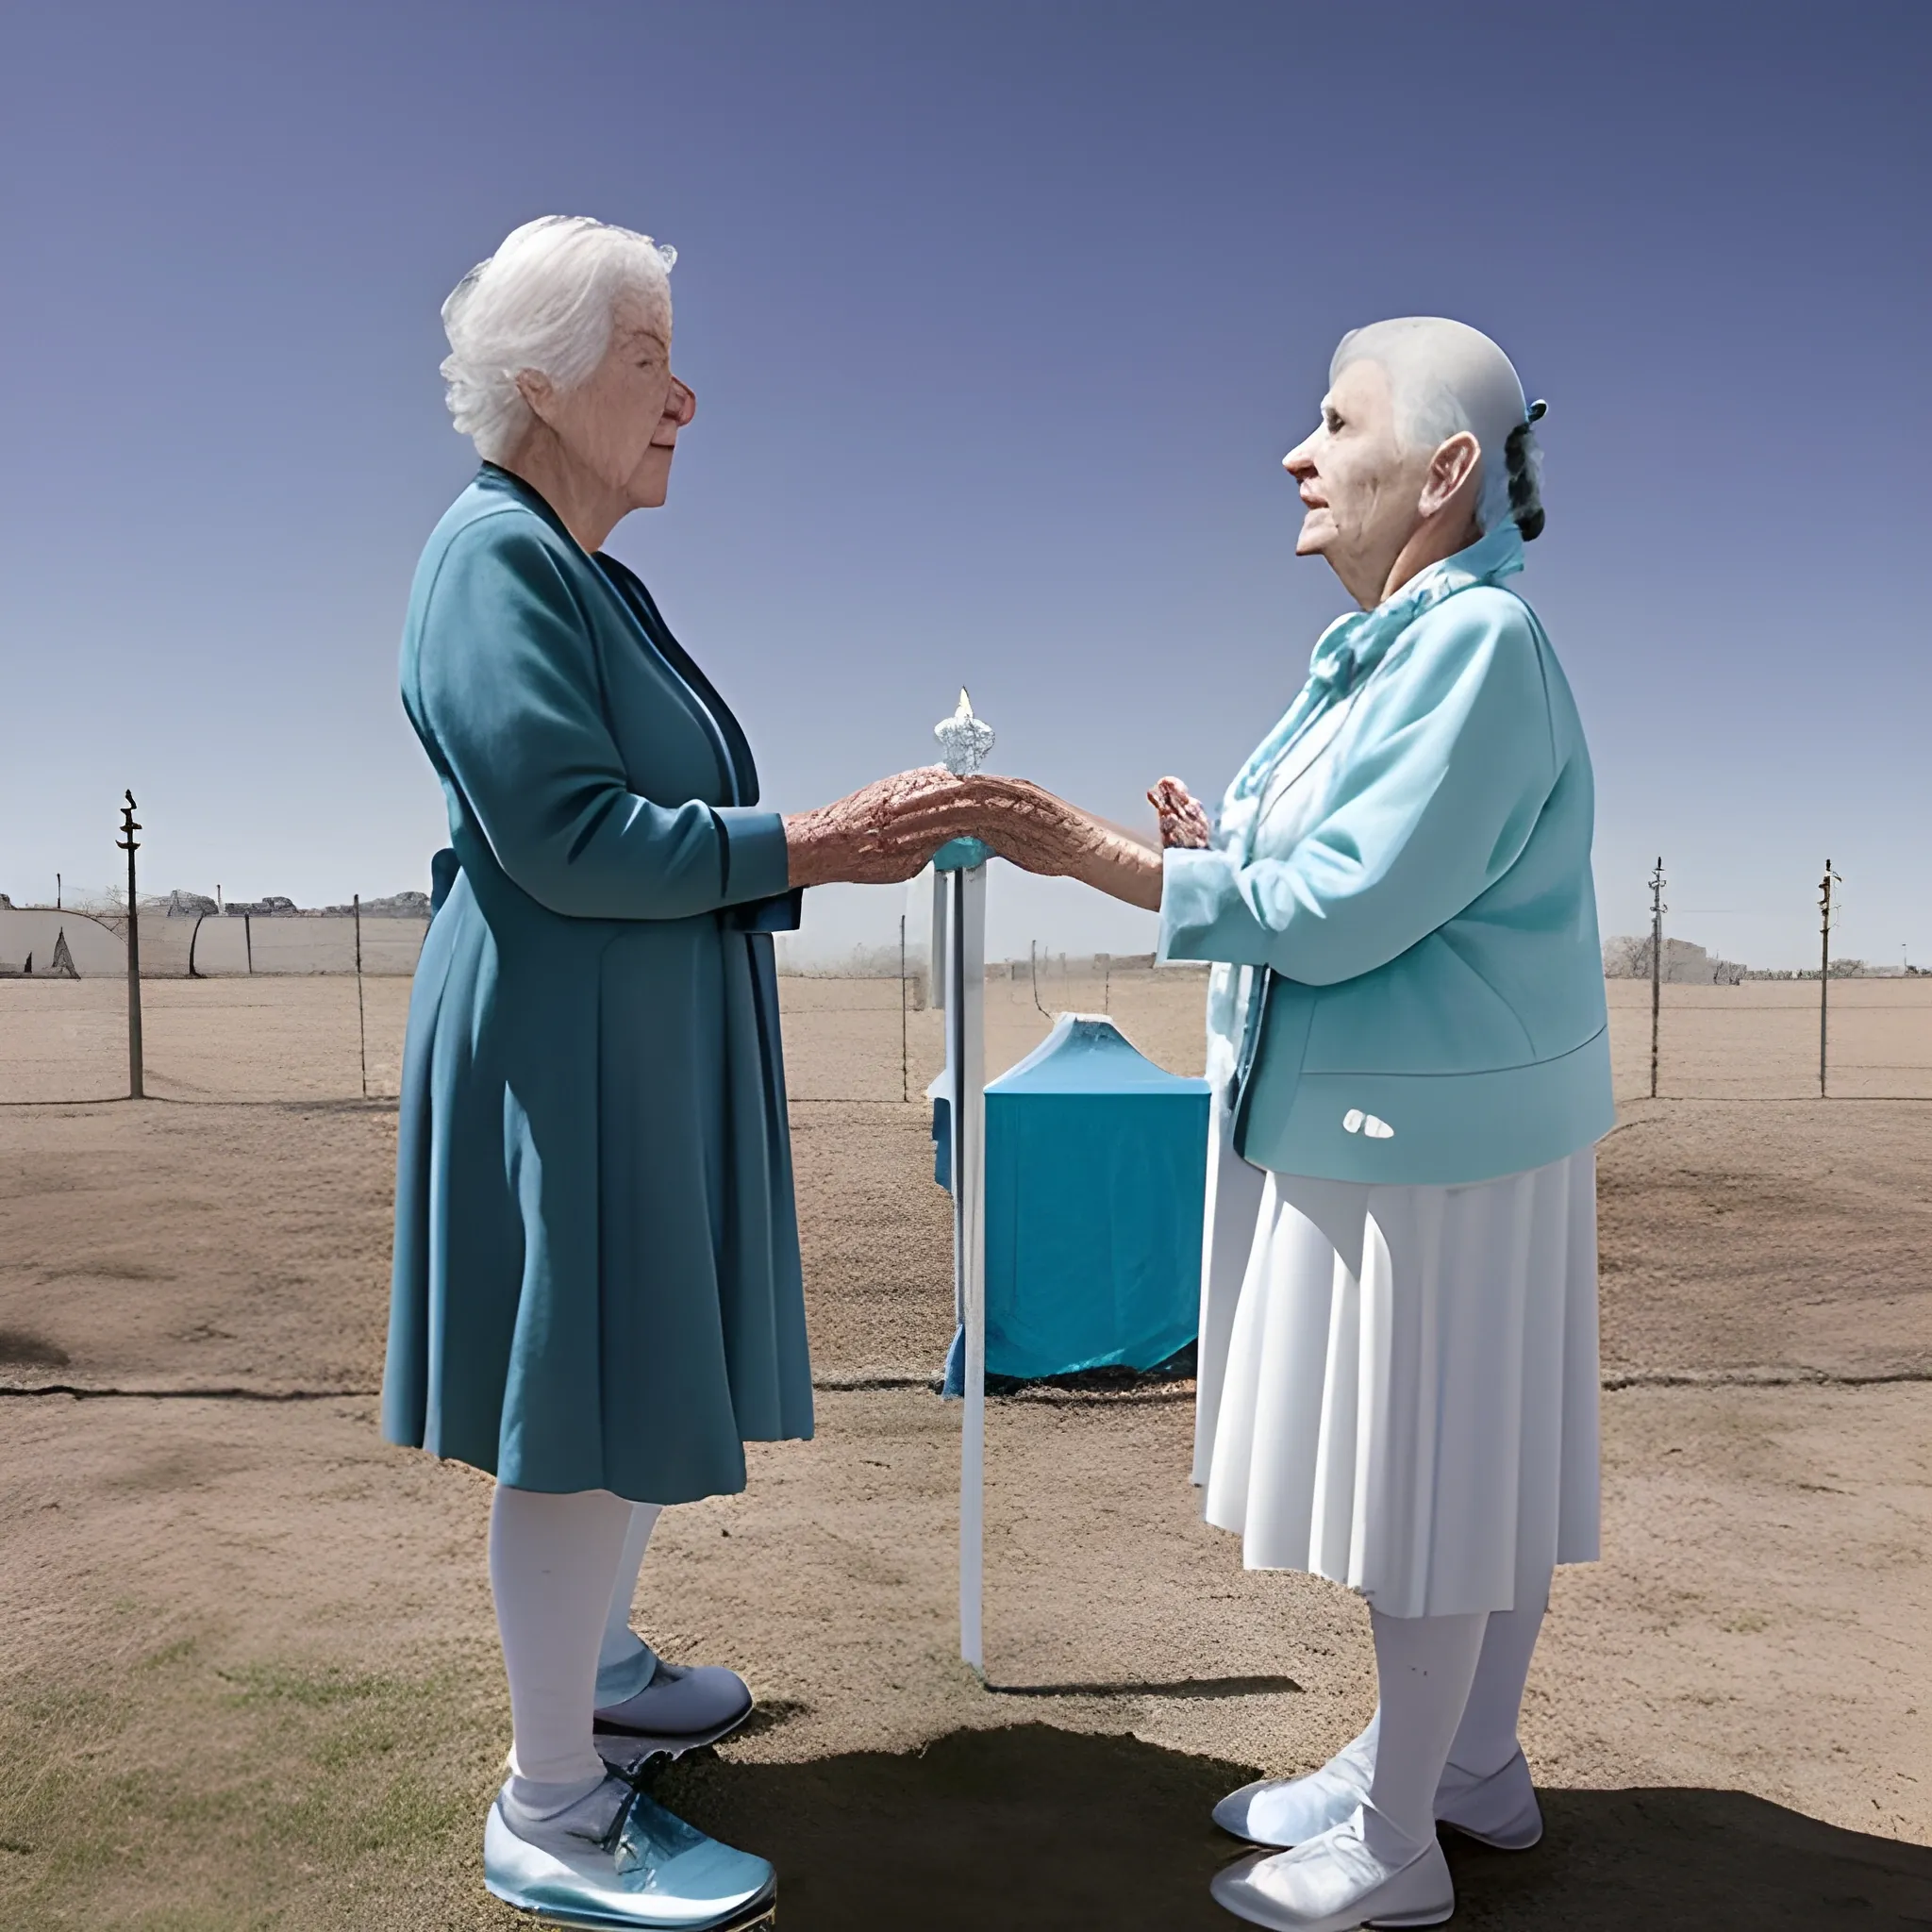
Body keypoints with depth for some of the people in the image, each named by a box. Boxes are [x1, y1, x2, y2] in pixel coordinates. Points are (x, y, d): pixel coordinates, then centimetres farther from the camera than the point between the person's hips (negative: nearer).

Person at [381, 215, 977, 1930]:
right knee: (580, 1409, -2)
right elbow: (564, 836, -23)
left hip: (649, 1047, 10)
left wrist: (849, 833, 9)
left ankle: (598, 1668, 38)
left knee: (640, 1372, 19)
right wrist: (808, 846, -21)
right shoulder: (495, 559, -14)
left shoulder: (590, 574, 15)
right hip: (561, 1043, -10)